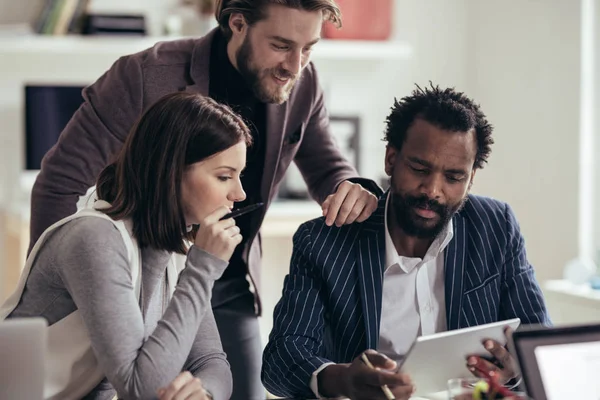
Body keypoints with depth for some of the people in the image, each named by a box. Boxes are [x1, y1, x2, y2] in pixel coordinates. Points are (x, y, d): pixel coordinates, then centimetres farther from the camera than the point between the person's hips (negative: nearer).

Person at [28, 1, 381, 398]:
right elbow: (61, 183, -16)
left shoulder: (302, 85, -9)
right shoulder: (145, 77, -23)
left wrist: (355, 189, -21)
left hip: (230, 290, 4)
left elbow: (328, 169, 5)